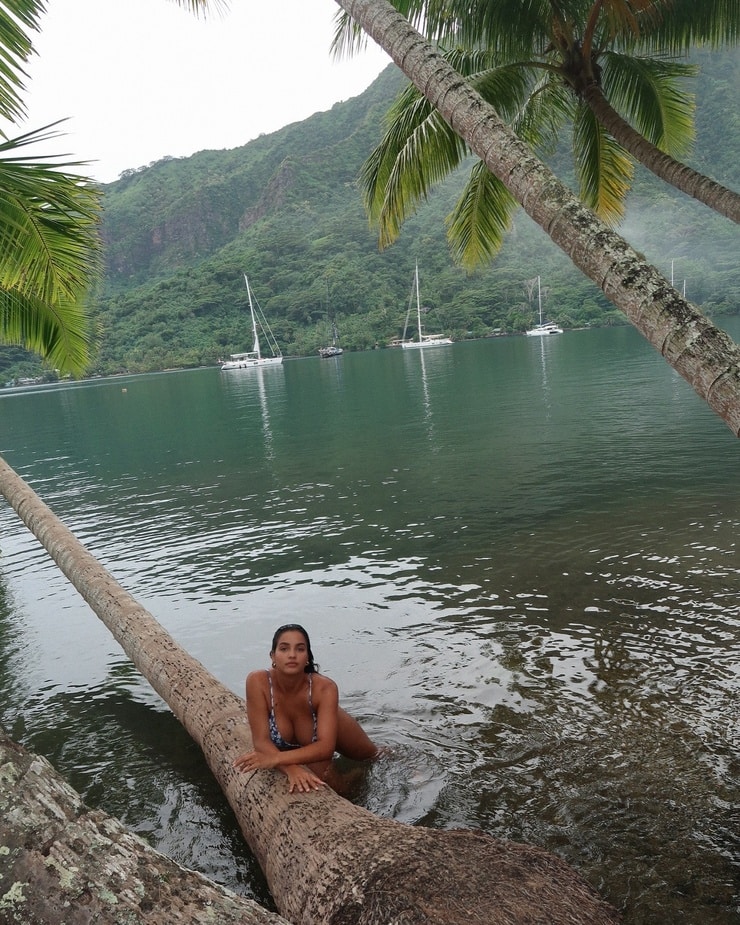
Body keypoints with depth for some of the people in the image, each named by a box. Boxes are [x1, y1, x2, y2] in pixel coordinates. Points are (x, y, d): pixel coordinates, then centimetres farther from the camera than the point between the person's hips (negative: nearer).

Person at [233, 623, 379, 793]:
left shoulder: (325, 688, -40)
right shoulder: (257, 681, -38)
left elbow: (326, 746, -45)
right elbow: (261, 740, -38)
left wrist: (276, 758, -57)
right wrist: (291, 768, -55)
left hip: (331, 728, 0)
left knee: (372, 756, 25)